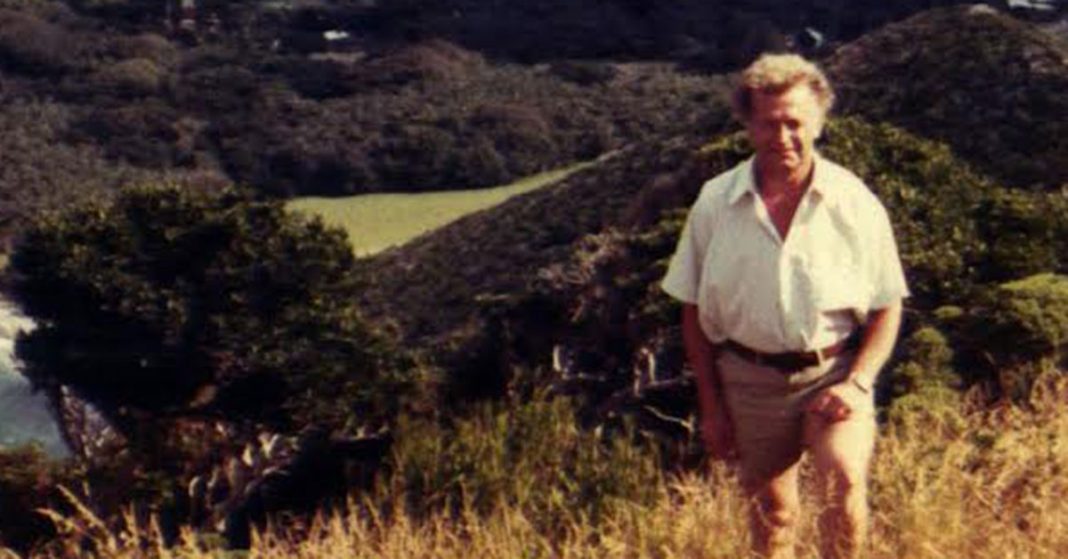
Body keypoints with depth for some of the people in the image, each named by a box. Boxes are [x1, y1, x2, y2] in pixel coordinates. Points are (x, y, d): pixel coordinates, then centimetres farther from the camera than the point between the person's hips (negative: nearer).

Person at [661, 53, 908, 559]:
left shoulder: (855, 203, -6)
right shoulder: (715, 204, -3)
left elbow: (886, 308, 1)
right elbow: (695, 312, 4)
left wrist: (858, 383, -12)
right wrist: (711, 405, 2)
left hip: (833, 373, -2)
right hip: (749, 380, 2)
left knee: (844, 479, -26)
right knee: (770, 513, 13)